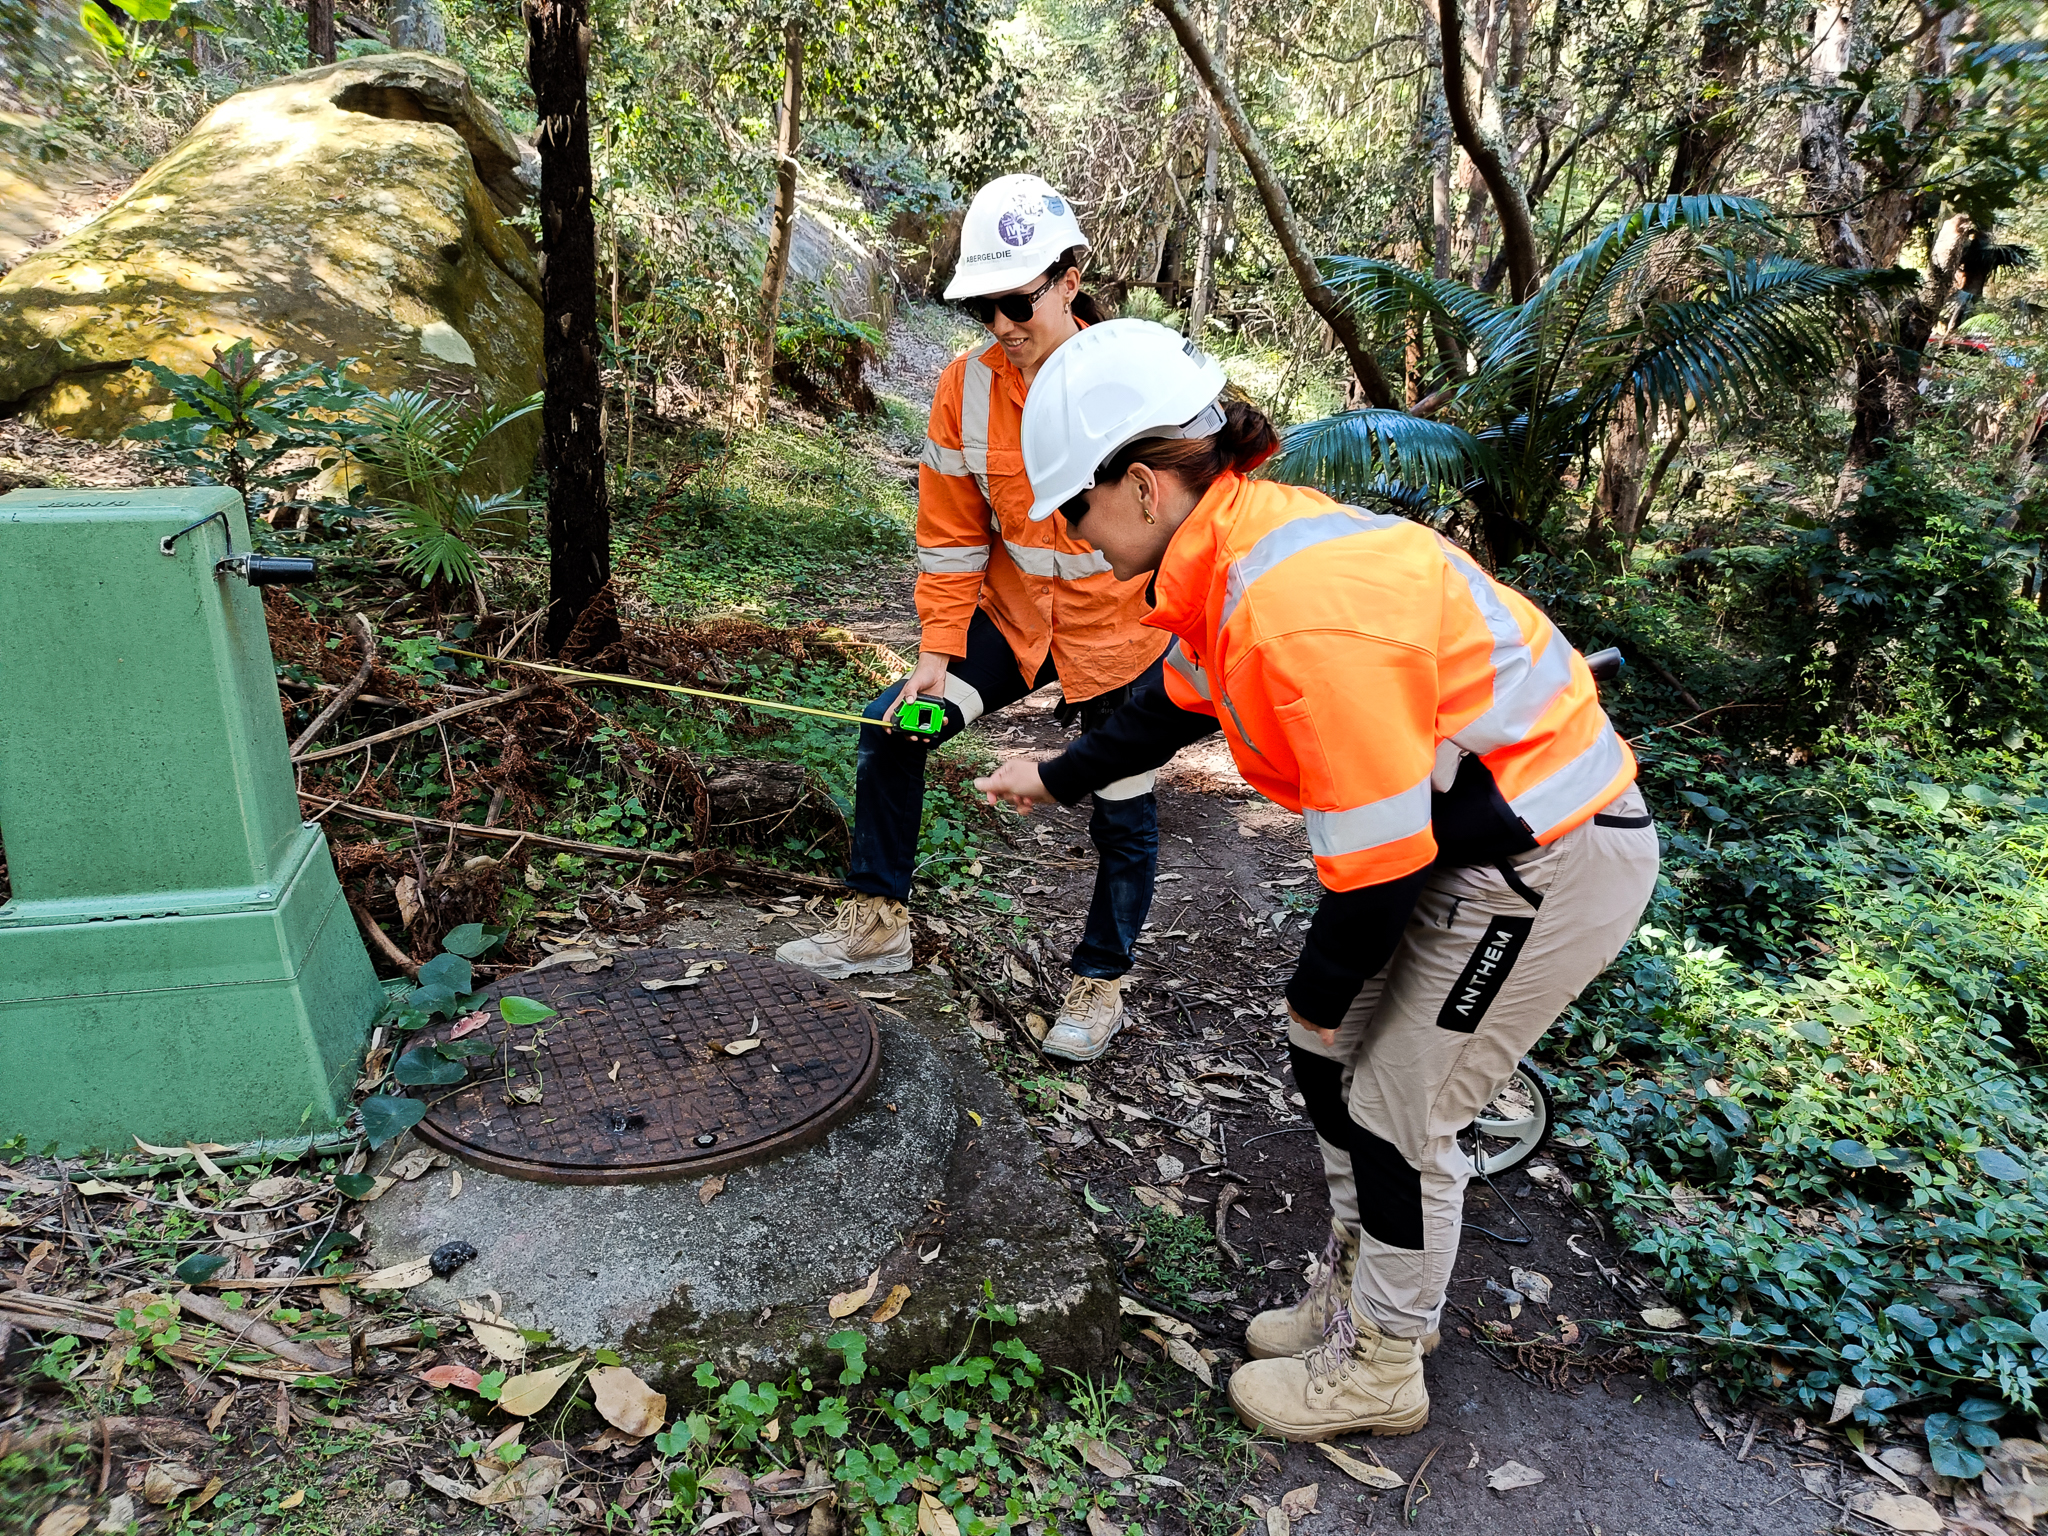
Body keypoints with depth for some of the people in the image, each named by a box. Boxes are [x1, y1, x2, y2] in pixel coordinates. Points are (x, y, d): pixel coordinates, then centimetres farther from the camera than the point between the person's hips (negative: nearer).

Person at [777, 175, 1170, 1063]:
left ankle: (1101, 985, 28)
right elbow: (951, 532, -2)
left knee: (1123, 814, 6)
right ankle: (878, 922, 10)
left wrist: (1194, 638, -8)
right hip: (1014, 615, 4)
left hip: (1124, 628, -3)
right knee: (891, 729, -7)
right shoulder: (966, 388, -8)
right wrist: (937, 650, -7)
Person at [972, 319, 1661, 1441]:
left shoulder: (1302, 607, -32)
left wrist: (1319, 993, -9)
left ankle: (1380, 1371, 29)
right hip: (1471, 830, 9)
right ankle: (1360, 1294, 39)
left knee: (1397, 1117, 4)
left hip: (1553, 863, -9)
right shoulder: (1234, 554, -1)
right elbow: (1178, 701, 19)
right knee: (1331, 1066, 17)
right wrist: (1056, 777, 31)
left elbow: (1377, 850, -26)